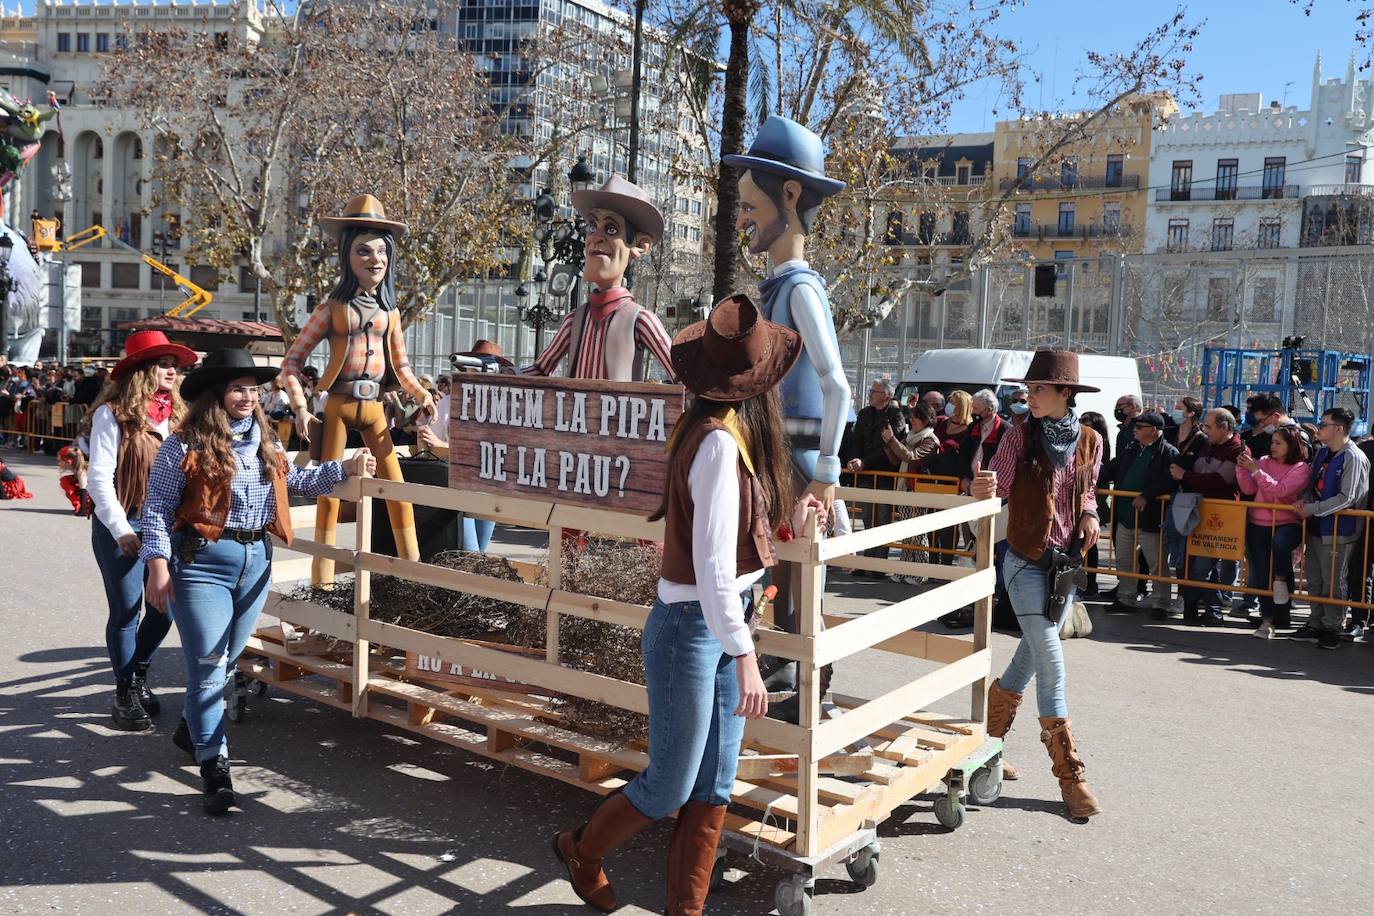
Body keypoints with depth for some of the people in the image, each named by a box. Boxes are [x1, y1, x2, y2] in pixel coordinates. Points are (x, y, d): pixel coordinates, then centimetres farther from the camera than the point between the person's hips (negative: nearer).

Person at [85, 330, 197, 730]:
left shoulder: (174, 413, 8)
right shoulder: (113, 414, -10)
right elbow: (99, 479, -12)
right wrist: (121, 530, -17)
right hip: (122, 526, -5)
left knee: (165, 608, 10)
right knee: (126, 612, 4)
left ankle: (138, 675, 34)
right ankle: (125, 694, 20)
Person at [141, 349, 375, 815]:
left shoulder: (266, 441, 10)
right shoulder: (186, 445, -8)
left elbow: (294, 481, 24)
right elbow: (158, 508, -7)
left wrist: (346, 468, 16)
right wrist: (159, 565, -13)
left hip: (256, 559, 6)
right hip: (202, 561, -6)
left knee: (225, 661, 19)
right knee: (208, 665, -7)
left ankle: (194, 727, 43)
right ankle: (214, 768, -4)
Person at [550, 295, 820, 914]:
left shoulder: (722, 432, 4)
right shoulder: (721, 441, -22)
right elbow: (713, 565, -25)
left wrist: (786, 515, 14)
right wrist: (745, 658, -25)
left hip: (719, 626, 8)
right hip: (690, 631, -8)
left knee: (713, 789, 13)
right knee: (670, 788, 8)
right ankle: (582, 847, 34)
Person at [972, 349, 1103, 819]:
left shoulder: (1089, 441, 2)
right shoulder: (1020, 436, -7)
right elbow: (998, 490, -12)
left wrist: (1089, 514, -2)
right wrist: (982, 490, -34)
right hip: (1026, 560, -4)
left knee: (1029, 658, 12)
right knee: (1052, 666, -8)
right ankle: (1070, 775, 1)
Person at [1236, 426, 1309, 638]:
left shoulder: (1300, 468, -3)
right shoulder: (1264, 461, 9)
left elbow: (1280, 490, -19)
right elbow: (1249, 489, 2)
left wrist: (1255, 471, -22)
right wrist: (1242, 468, -12)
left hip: (1286, 523, -4)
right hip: (1258, 524, 4)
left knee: (1279, 543, -38)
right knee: (1261, 573, 1)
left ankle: (1281, 579, -7)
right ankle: (1267, 620, 11)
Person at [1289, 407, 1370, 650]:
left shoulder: (1353, 458, -15)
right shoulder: (1322, 453, 10)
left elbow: (1347, 498, -20)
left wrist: (1312, 509, -18)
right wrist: (1303, 501, -3)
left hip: (1338, 529, -8)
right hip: (1316, 526, 8)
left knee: (1333, 581, 1)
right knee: (1314, 577, 15)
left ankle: (1332, 630, 12)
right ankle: (1316, 625, 26)